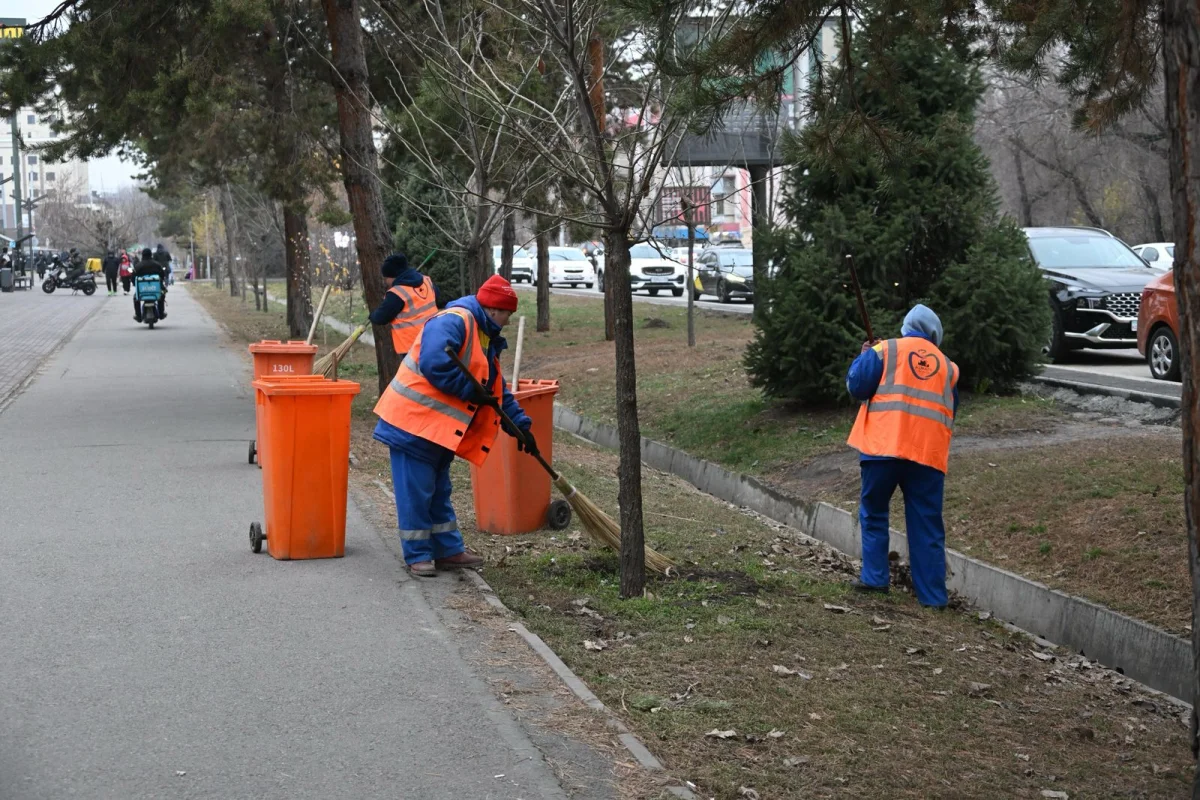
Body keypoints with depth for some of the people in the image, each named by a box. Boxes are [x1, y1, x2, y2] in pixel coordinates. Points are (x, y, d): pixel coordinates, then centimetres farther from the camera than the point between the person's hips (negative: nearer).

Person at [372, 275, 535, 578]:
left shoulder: (486, 339, 16)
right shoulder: (453, 321, -16)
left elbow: (498, 391, 21)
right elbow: (433, 363, -30)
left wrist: (520, 423, 12)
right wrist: (470, 390, -21)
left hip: (440, 428, 10)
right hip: (413, 421, -10)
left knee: (439, 492, 17)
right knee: (416, 493, -2)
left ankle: (449, 550, 25)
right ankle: (418, 556, 7)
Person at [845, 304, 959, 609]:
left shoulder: (885, 350, 6)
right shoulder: (947, 365, 18)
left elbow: (857, 386, 0)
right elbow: (951, 411, 26)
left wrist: (863, 357, 17)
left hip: (884, 445, -2)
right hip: (928, 452, 2)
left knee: (874, 513, 14)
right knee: (927, 525, 6)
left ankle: (874, 577, 9)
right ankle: (932, 593, 5)